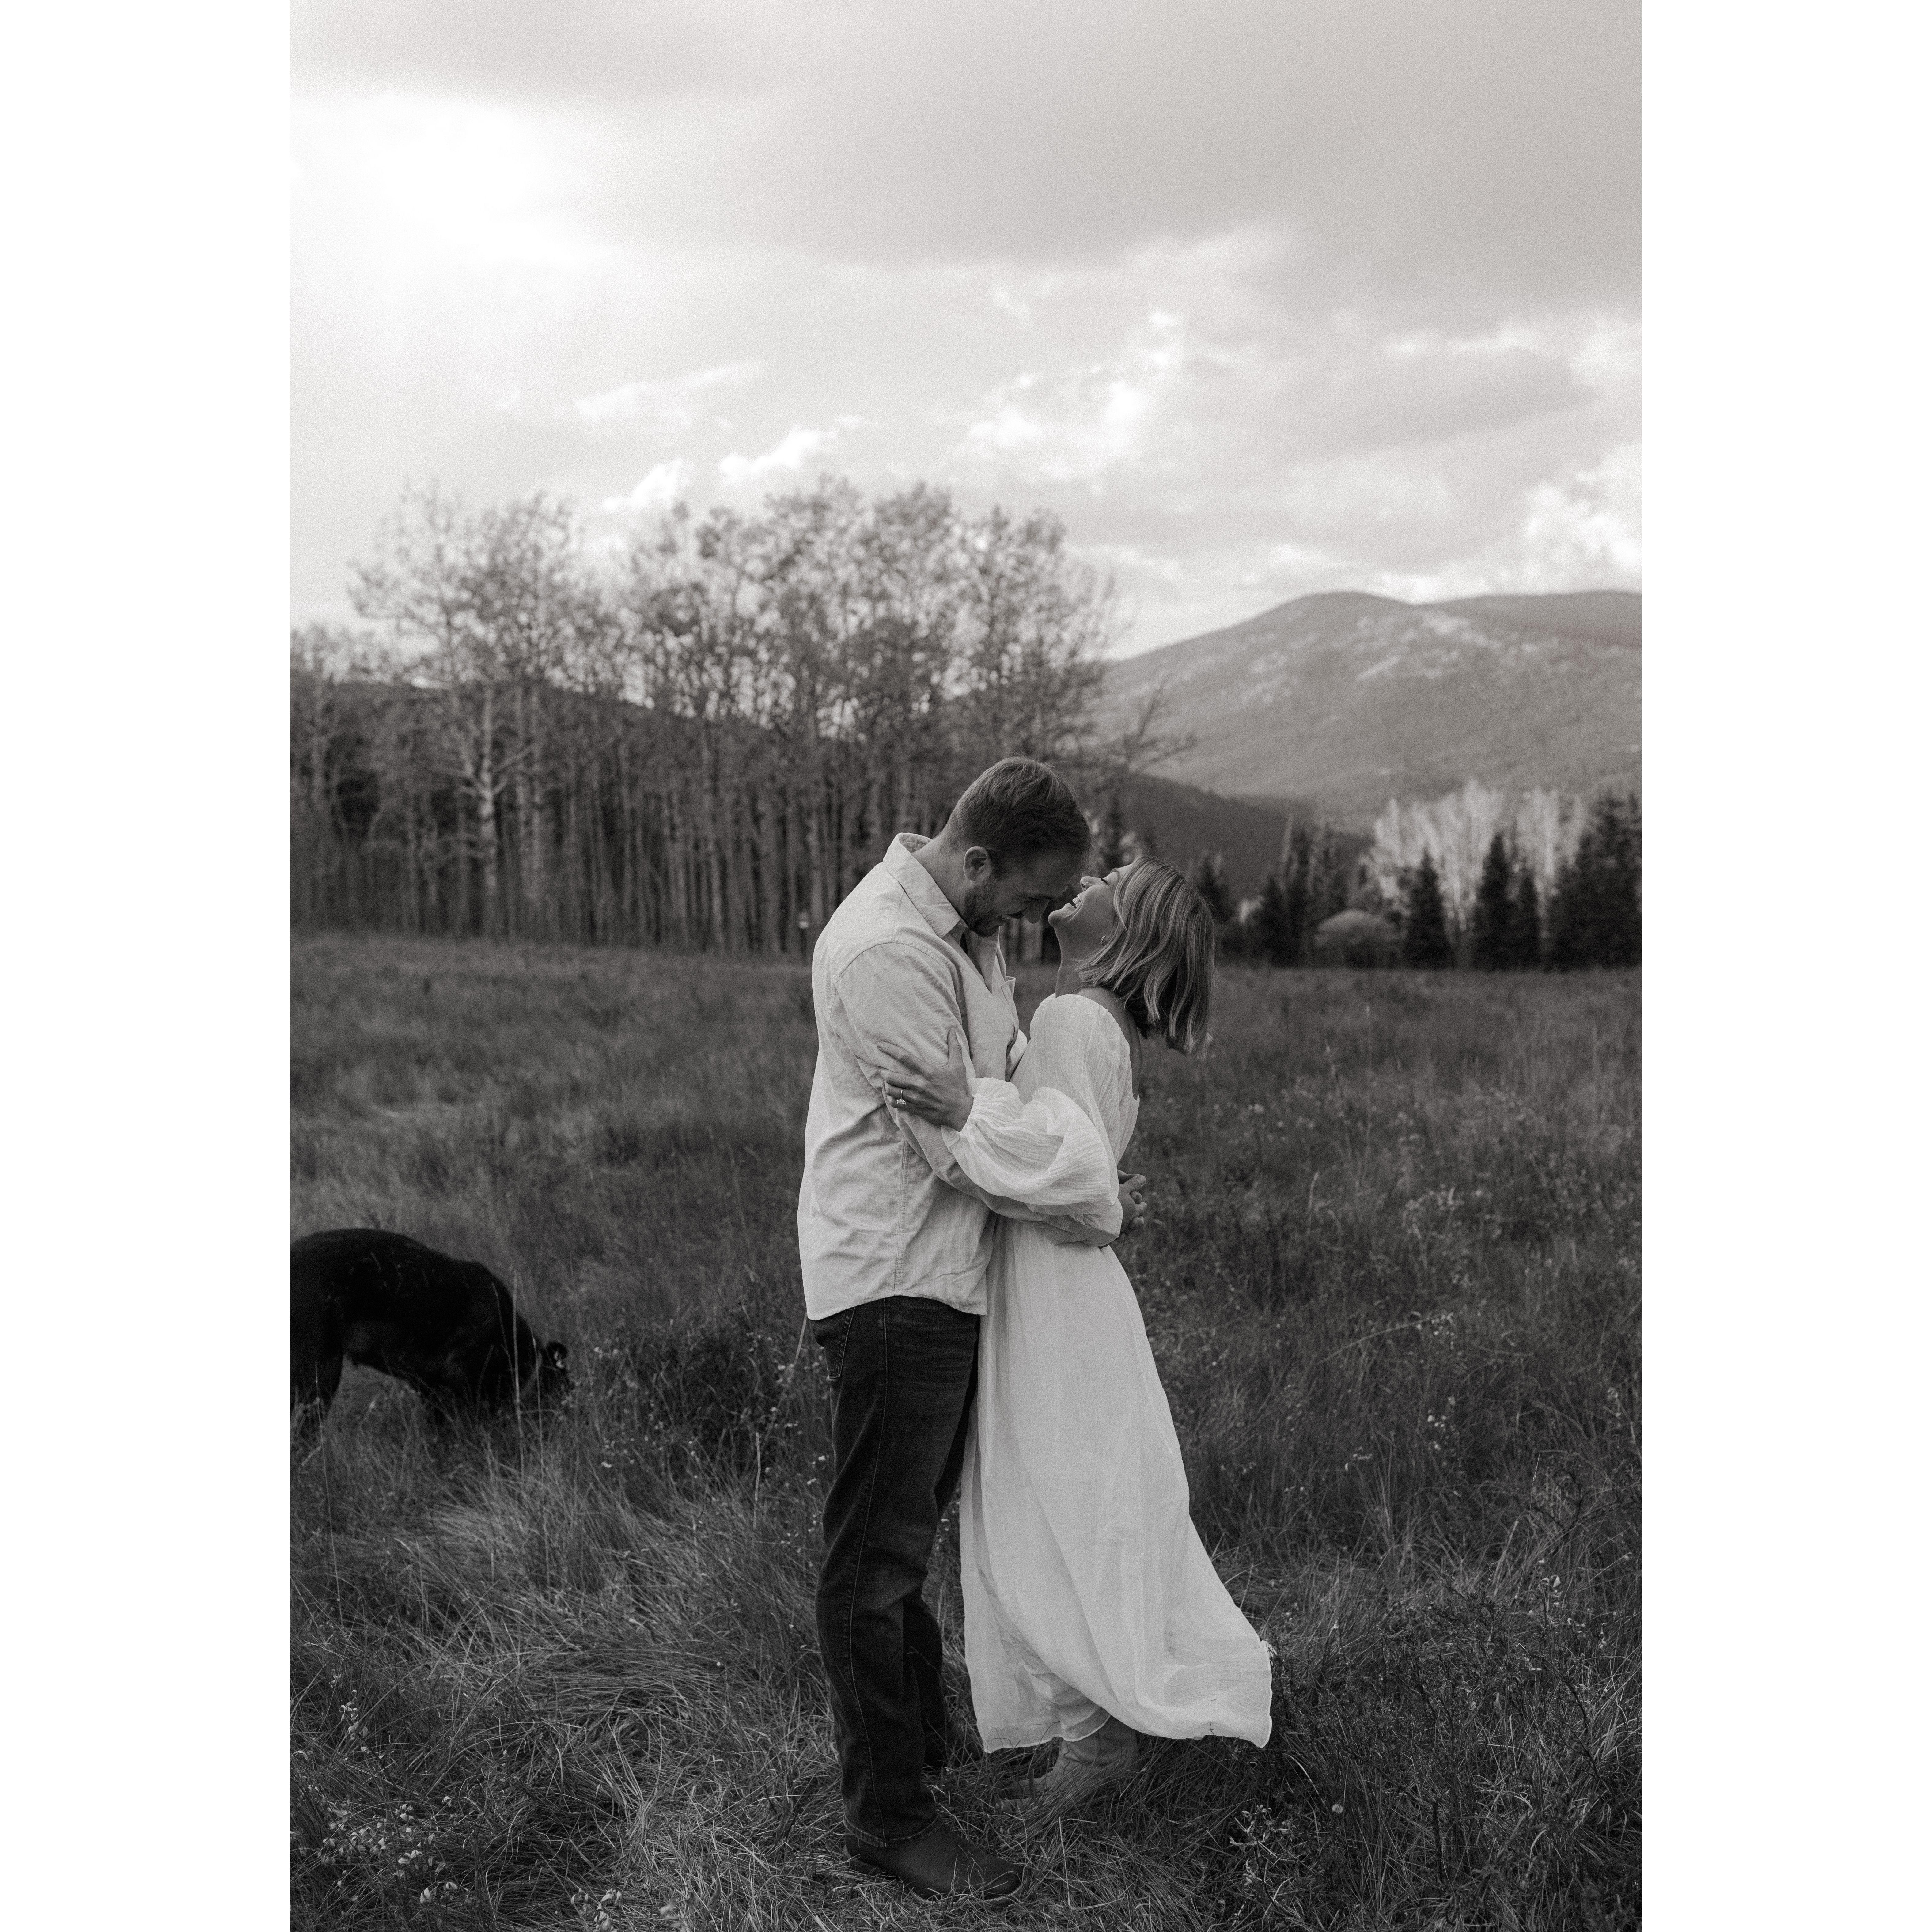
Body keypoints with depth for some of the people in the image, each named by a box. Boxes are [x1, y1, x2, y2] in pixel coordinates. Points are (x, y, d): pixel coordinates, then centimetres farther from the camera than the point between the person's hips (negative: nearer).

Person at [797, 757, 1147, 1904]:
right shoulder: (886, 951, -25)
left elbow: (1000, 1068, 18)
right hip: (891, 1281, -10)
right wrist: (1099, 1198, -13)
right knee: (880, 1551, 0)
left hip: (947, 1276, 10)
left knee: (912, 1528, 23)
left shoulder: (967, 926, 7)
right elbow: (962, 1143, -23)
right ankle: (888, 1811, 9)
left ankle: (926, 1731, 39)